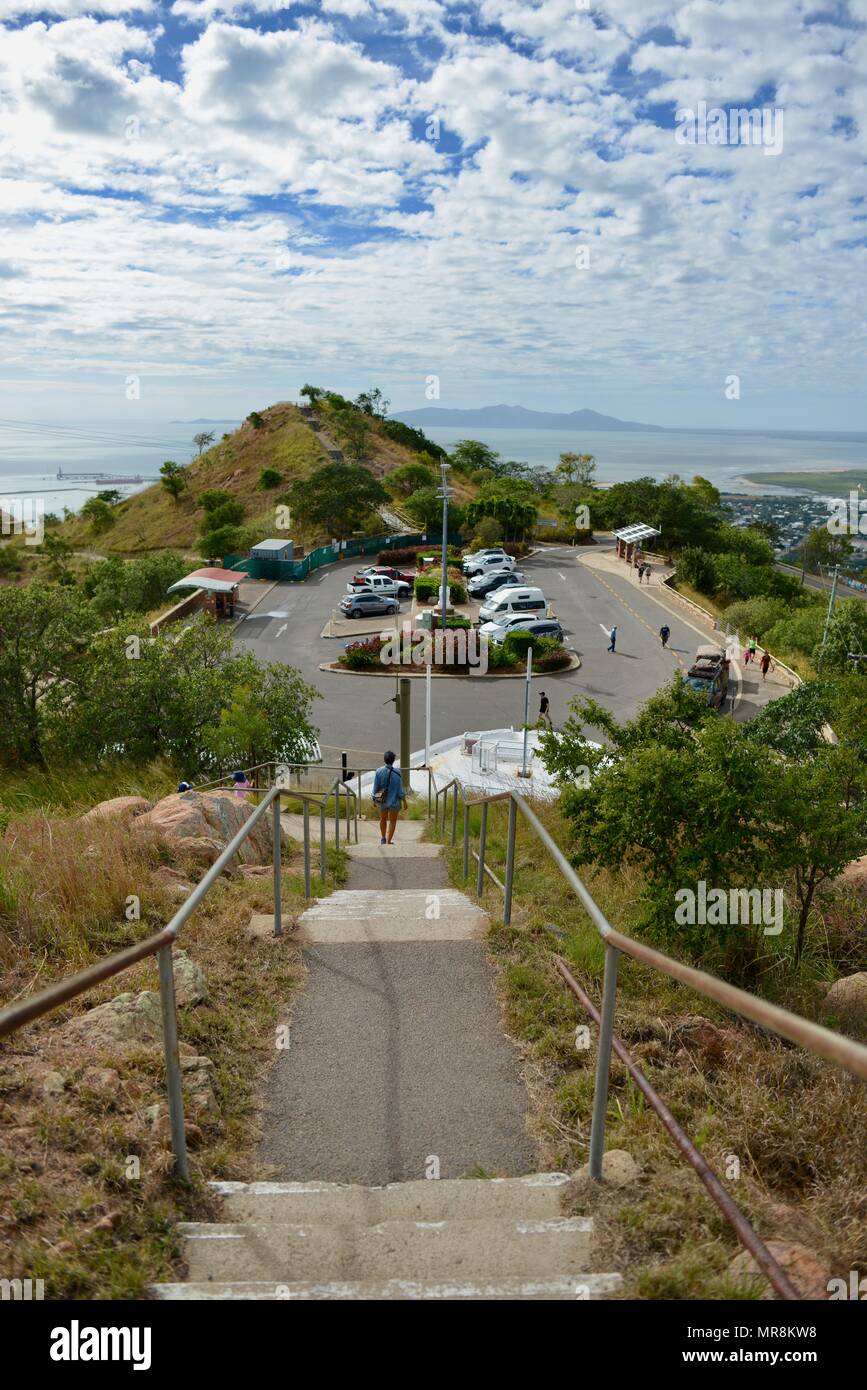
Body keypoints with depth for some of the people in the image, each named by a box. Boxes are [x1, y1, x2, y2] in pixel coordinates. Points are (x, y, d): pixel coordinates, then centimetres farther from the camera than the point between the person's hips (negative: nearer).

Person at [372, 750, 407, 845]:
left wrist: (374, 800, 9)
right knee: (392, 821, 18)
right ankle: (388, 841, 17)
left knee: (383, 819, 26)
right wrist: (404, 802, -1)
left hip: (381, 801, 2)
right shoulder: (397, 773, -18)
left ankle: (383, 838, 41)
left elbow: (375, 788, -6)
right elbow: (400, 790, -13)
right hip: (394, 801, -2)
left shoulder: (378, 771, -13)